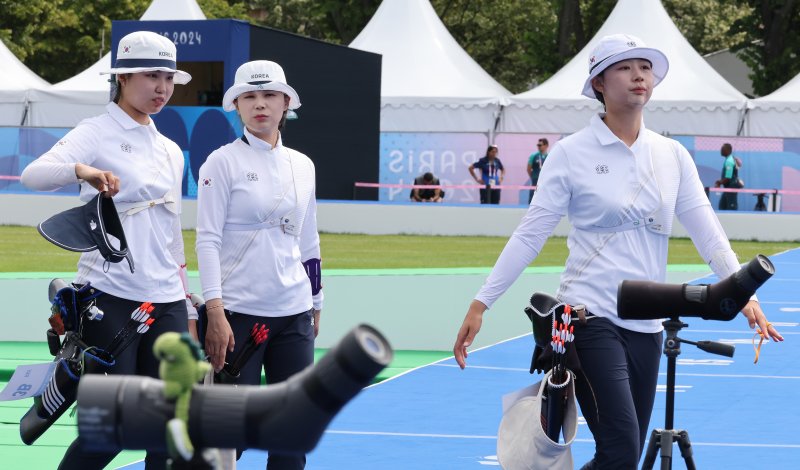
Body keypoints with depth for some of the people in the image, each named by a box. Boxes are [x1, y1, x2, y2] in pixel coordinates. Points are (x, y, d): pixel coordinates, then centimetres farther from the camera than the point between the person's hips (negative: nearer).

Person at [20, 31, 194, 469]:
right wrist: (84, 171, -42)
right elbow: (33, 174, -21)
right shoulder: (97, 133, -3)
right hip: (110, 298, -6)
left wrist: (187, 309, 18)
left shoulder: (171, 150, 16)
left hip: (166, 301, 6)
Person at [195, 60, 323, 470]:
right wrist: (215, 315, -16)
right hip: (238, 313, -5)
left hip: (294, 315, 5)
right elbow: (207, 240, -9)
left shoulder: (302, 165, 11)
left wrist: (315, 307, 16)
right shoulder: (223, 162, -3)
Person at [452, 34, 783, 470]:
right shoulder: (570, 153, -3)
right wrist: (480, 304, -9)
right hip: (590, 316, -5)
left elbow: (708, 232, 6)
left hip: (646, 325, 5)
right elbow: (530, 234, -3)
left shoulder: (673, 156, 9)